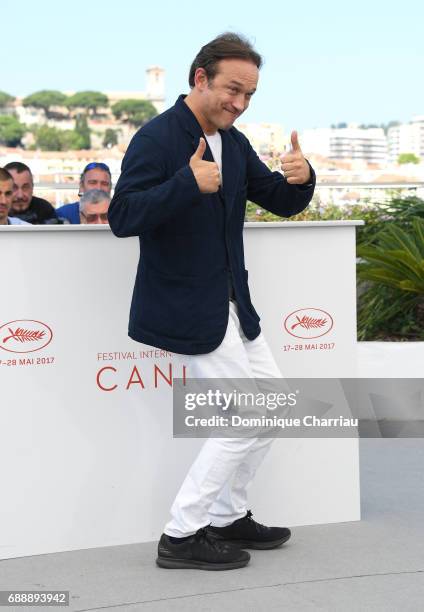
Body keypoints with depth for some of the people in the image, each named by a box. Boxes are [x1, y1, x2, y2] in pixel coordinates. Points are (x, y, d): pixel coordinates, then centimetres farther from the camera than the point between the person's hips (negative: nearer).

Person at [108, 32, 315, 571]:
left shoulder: (234, 143, 10)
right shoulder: (156, 138, -15)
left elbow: (282, 203, 14)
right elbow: (122, 217, -24)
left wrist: (300, 178, -10)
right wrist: (188, 183, -36)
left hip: (230, 305, 9)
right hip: (186, 310, -9)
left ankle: (227, 517, 28)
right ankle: (182, 537, 3)